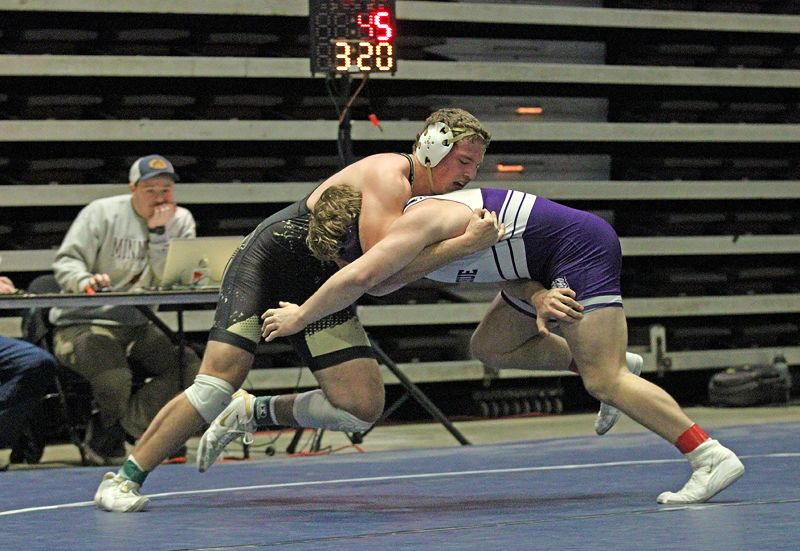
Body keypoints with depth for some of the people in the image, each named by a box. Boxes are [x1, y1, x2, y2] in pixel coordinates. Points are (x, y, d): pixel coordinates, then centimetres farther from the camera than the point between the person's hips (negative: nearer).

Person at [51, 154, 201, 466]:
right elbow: (66, 261, -10)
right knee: (114, 379, -32)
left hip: (138, 327, 5)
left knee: (189, 370, -15)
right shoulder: (101, 213, -3)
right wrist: (85, 280, -31)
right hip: (84, 322, -5)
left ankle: (106, 438, -7)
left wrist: (158, 232, -15)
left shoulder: (180, 221, 7)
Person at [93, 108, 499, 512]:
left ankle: (255, 413, 10)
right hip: (269, 259, -8)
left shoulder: (425, 193, 5)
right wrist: (466, 244, -36)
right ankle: (124, 478, -10)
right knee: (220, 381, -21)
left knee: (363, 408, -9)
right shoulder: (388, 175, -20)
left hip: (319, 287, 8)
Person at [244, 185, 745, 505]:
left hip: (581, 244, -10)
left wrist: (299, 317, -17)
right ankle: (611, 359, 20)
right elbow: (502, 256, 9)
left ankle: (713, 457, -17)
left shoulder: (418, 220, -19)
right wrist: (538, 300, -10)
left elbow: (358, 278, -31)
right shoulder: (413, 240, 11)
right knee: (492, 345, 14)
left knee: (603, 380, -15)